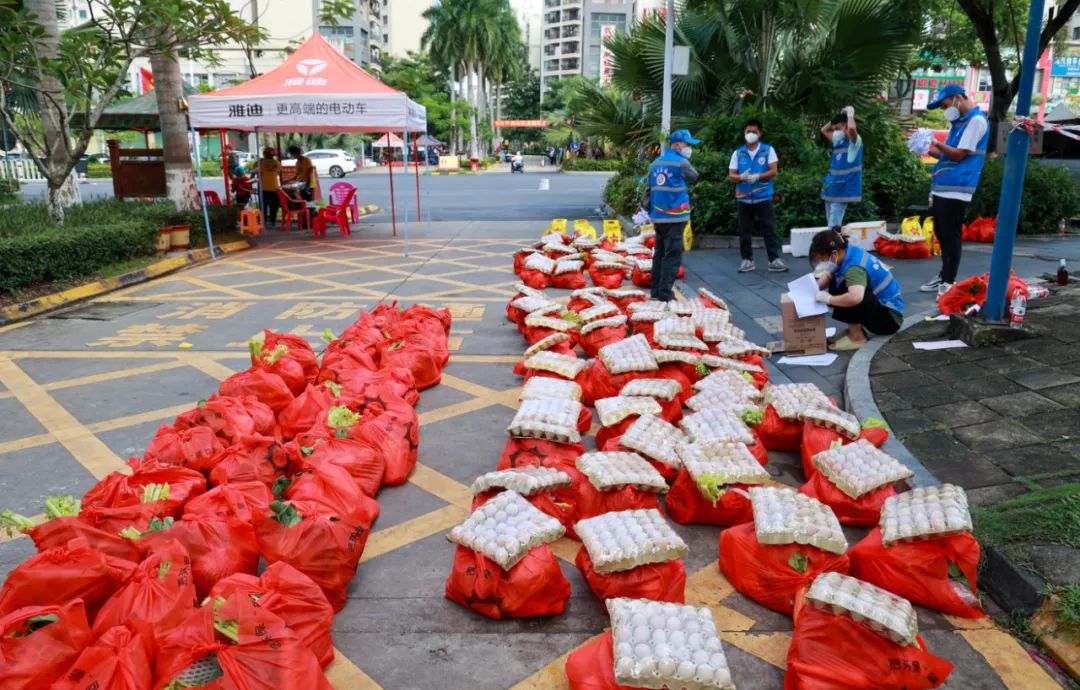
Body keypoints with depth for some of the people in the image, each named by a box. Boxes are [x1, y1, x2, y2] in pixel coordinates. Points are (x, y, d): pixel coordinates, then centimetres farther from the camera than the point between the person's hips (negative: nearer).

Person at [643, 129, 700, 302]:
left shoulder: (656, 163, 12)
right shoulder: (681, 162, -10)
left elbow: (649, 189, 14)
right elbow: (694, 178, 7)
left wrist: (650, 210, 18)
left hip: (658, 216, 7)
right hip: (674, 216, -7)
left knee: (659, 253, 14)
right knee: (672, 255, -4)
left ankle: (656, 290, 18)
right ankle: (665, 293, -6)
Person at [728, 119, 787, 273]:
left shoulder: (768, 150, 3)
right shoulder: (738, 153, 7)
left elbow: (773, 171, -5)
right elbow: (730, 176, 3)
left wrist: (757, 176, -21)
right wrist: (741, 177, -19)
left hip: (764, 197, -2)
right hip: (743, 198, 2)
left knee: (769, 229, -2)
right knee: (745, 231, 6)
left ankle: (774, 260, 2)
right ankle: (747, 260, 14)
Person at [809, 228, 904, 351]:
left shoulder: (854, 267, -29)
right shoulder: (849, 253, -4)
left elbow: (855, 298, -48)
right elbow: (828, 276, 11)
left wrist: (828, 299, -31)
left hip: (890, 317, -9)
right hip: (879, 305, 9)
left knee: (844, 289, -30)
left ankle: (857, 337, -13)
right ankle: (856, 326, 7)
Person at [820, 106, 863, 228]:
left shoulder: (855, 141, -9)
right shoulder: (839, 140, 13)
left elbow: (852, 129, -32)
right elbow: (824, 130, 27)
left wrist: (850, 114, -13)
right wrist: (839, 116, 14)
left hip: (842, 190, -8)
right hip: (831, 190, 8)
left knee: (834, 227, -13)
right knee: (830, 226, 11)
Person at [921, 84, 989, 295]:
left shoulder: (976, 121, -8)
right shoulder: (958, 122, 20)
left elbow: (959, 155, -14)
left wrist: (936, 143, -13)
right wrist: (930, 150, 6)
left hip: (955, 190, -9)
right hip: (942, 188, 9)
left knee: (951, 237, -5)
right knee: (942, 235, 14)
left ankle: (948, 282, 1)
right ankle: (944, 276, 25)